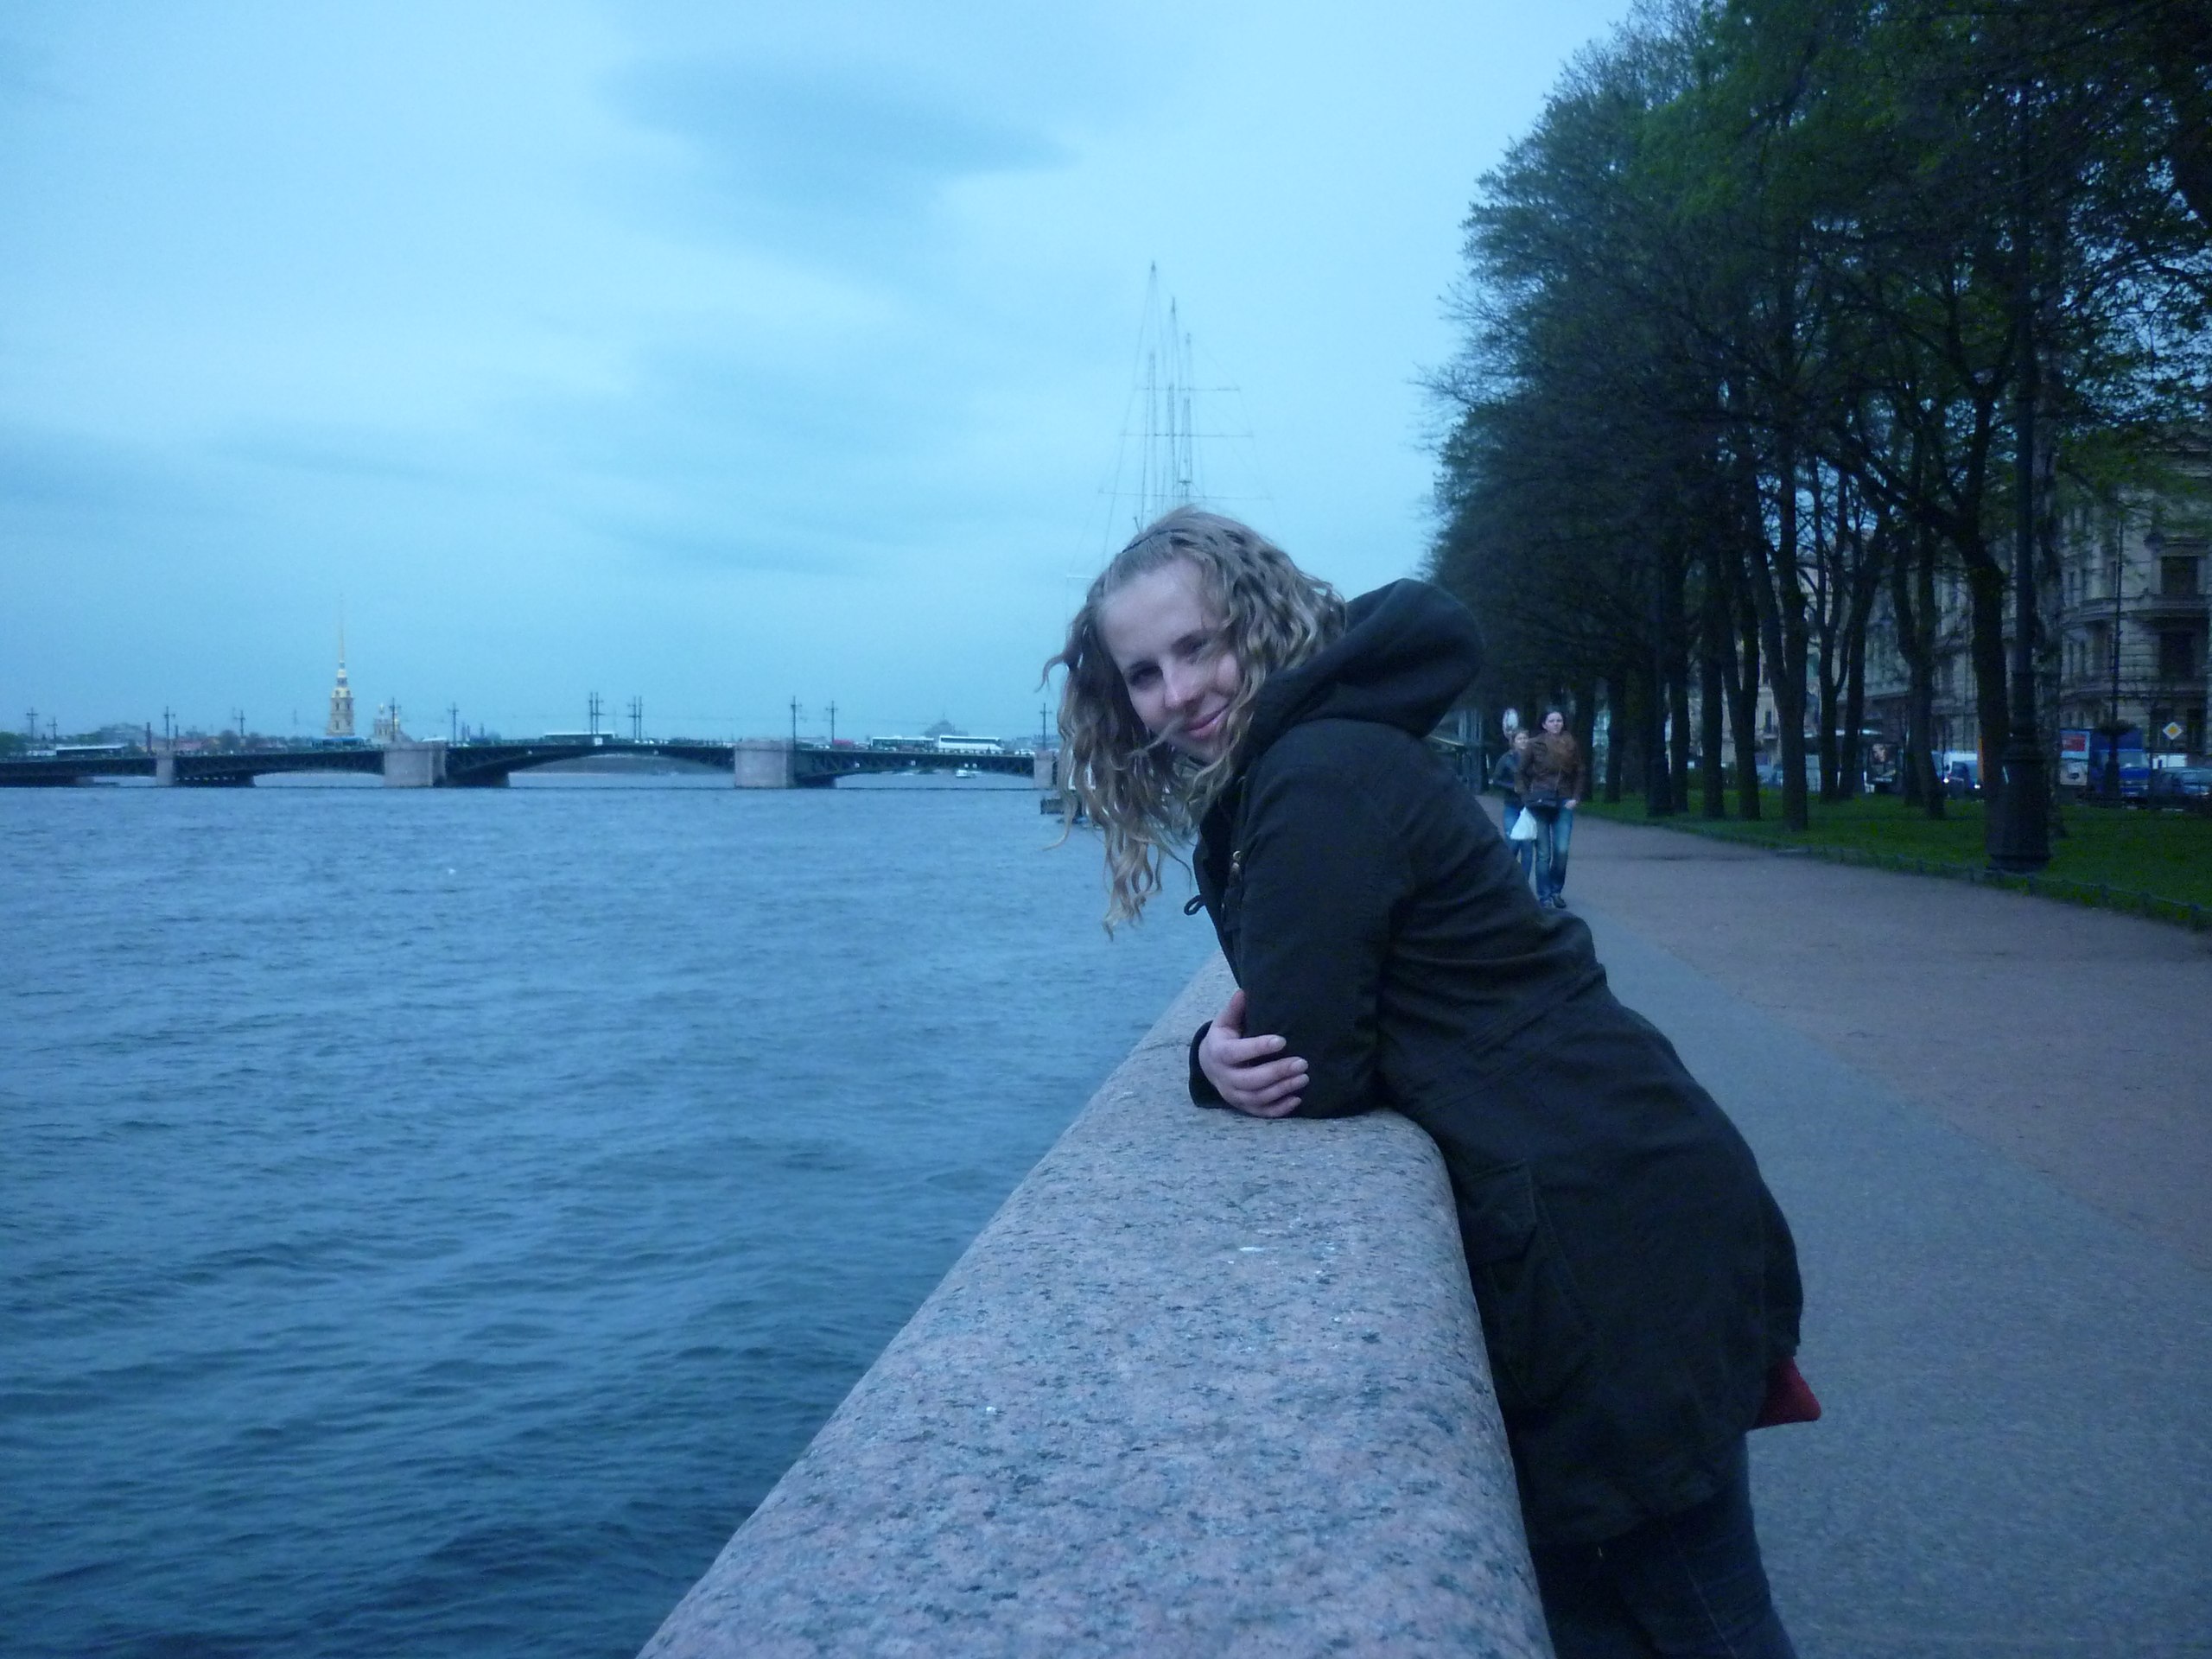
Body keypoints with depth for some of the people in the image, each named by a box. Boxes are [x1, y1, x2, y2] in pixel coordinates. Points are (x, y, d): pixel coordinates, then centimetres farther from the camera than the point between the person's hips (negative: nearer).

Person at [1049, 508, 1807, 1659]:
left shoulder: (1323, 776, -18)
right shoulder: (1261, 776, 13)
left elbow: (1311, 1060, -19)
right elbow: (1292, 1046, 12)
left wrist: (1231, 1059, 2)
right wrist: (1225, 1057, -9)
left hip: (1609, 1233, -10)